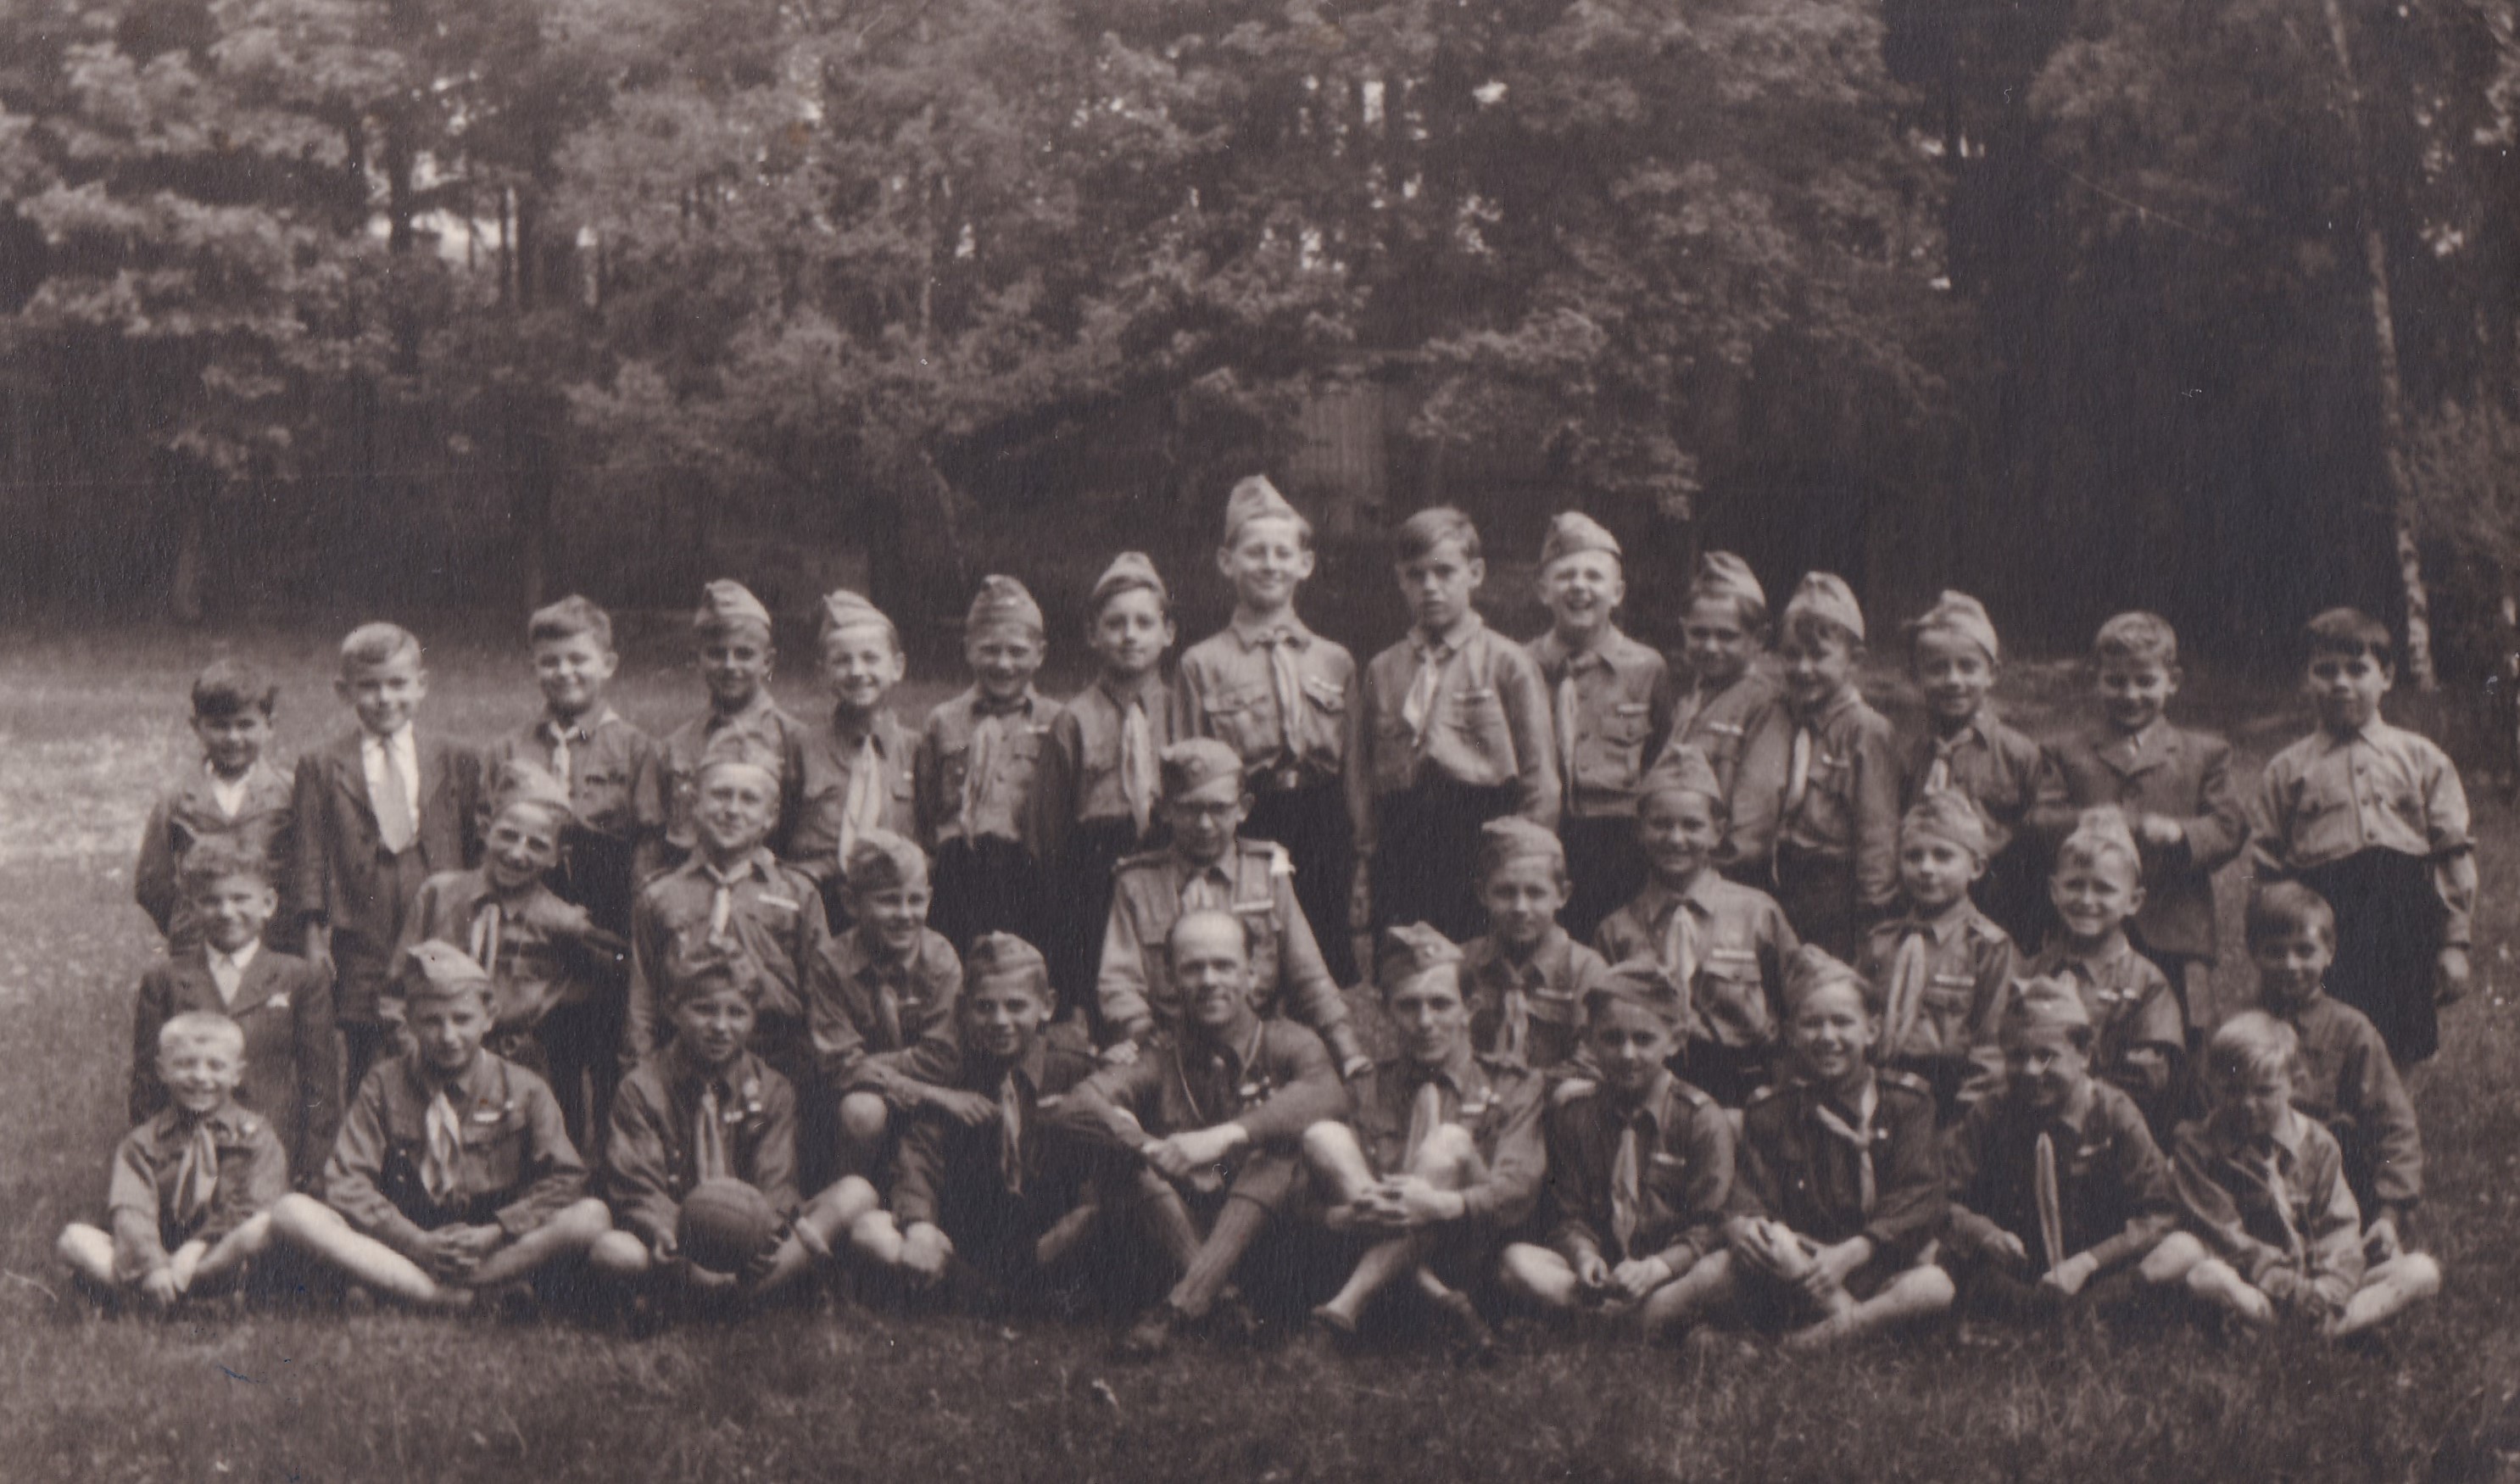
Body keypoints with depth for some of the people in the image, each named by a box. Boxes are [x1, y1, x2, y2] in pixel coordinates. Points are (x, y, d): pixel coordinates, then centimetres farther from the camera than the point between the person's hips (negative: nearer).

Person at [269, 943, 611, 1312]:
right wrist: (416, 1243, -17)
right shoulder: (383, 1085, 6)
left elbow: (563, 1181, -1)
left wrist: (493, 1234, -16)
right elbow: (347, 1182, -2)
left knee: (592, 1217, -27)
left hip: (491, 1249, 0)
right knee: (291, 1212, -23)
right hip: (402, 1247, 0)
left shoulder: (524, 1091, 6)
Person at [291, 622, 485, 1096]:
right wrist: (314, 933, -5)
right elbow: (309, 856, 2)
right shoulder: (321, 768, 5)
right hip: (361, 952, -1)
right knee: (366, 1079, 2)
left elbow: (478, 852, 10)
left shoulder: (458, 764, 8)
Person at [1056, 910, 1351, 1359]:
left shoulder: (1286, 1045, 4)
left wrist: (1226, 1137, -31)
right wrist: (1153, 1149, -27)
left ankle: (1182, 1304, -36)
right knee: (1119, 1143, -16)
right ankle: (1220, 1296, -32)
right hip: (1180, 1236, 2)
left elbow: (1328, 1095, -20)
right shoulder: (1161, 1065, 8)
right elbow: (1075, 1107, -10)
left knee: (1284, 1142, -26)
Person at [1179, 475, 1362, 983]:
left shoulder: (1335, 661, 13)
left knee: (1327, 979, 0)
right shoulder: (1202, 663, 4)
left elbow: (1353, 769, 14)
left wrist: (1354, 855, 8)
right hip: (1244, 827, -2)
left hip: (1323, 830, 2)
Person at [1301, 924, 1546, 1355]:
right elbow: (1330, 1211, 7)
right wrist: (1356, 1213, -20)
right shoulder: (1368, 1089, 18)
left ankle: (1354, 1300, -32)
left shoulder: (1514, 1087, 12)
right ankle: (1438, 1299, -28)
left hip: (1468, 1260, -2)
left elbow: (1517, 1191, -6)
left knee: (1451, 1143, -27)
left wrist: (1442, 1205, -27)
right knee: (1323, 1135, -17)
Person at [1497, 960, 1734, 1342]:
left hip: (1673, 1272, -3)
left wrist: (1656, 1267, -25)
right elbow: (1570, 1214, 6)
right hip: (1600, 1271, 3)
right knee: (1517, 1261, -26)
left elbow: (1709, 1227, -6)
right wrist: (1583, 1256, -18)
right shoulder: (1571, 1115, 10)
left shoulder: (1703, 1118, 0)